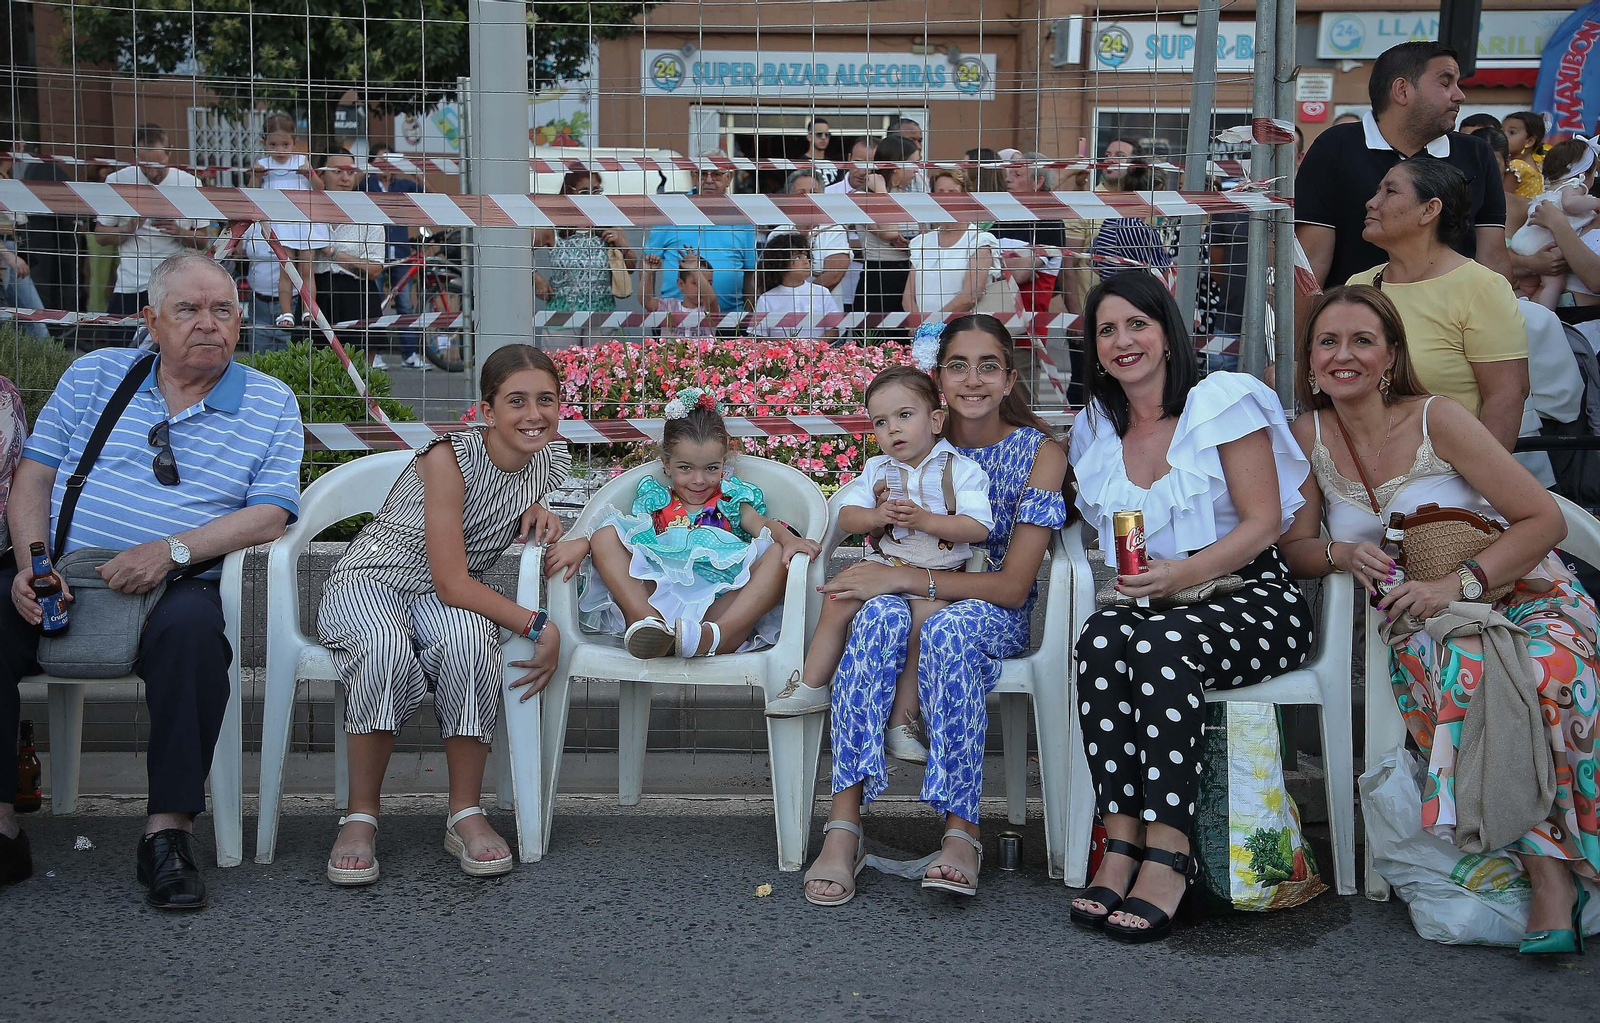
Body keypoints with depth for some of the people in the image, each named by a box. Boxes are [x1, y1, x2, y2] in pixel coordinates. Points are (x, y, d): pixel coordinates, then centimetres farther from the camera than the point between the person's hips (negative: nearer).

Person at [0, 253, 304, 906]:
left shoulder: (271, 403, 9)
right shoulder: (94, 375, 15)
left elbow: (270, 515, -2)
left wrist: (173, 549, -16)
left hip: (176, 586, -2)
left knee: (192, 624, -36)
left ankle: (168, 829, -29)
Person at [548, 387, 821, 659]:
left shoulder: (729, 500, 25)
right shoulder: (656, 501, 27)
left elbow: (760, 523, 7)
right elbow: (628, 529, 14)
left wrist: (788, 538, -17)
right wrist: (581, 543, -8)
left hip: (723, 601, 0)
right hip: (658, 594, 1)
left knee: (778, 553, -21)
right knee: (604, 536, -11)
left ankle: (720, 634, -44)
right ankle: (648, 622, -36)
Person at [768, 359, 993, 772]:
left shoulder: (963, 470, -3)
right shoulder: (877, 469, 11)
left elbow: (978, 527, -12)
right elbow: (847, 515, 7)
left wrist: (925, 520, -22)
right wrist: (876, 516, -14)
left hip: (937, 575, -4)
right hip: (882, 564, 4)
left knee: (922, 618, -30)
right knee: (836, 604, -17)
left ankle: (902, 721, -17)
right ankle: (812, 687, 1)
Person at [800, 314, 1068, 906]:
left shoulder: (1039, 452, -5)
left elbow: (1013, 585, -14)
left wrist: (906, 578, -25)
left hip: (995, 614, -2)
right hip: (912, 596, 2)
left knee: (950, 627, -38)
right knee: (879, 614, -35)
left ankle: (961, 831, -37)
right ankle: (843, 825, -40)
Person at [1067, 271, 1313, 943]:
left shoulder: (1224, 401, 0)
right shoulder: (1094, 431, 15)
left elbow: (1263, 520, -7)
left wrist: (1185, 572, -22)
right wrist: (1138, 579, -1)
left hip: (1254, 599, -4)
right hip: (1163, 605, 4)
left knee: (1161, 642, -36)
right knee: (1101, 636, -31)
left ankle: (1167, 856, -38)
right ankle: (1122, 843, -35)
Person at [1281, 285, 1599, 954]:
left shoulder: (1437, 419, -10)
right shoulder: (1310, 435, 1)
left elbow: (1544, 519, -10)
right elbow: (1295, 548, 8)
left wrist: (1459, 583, -23)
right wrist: (1342, 553, -15)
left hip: (1521, 594, -2)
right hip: (1424, 620, 2)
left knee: (1544, 674, -37)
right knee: (1462, 671, -35)